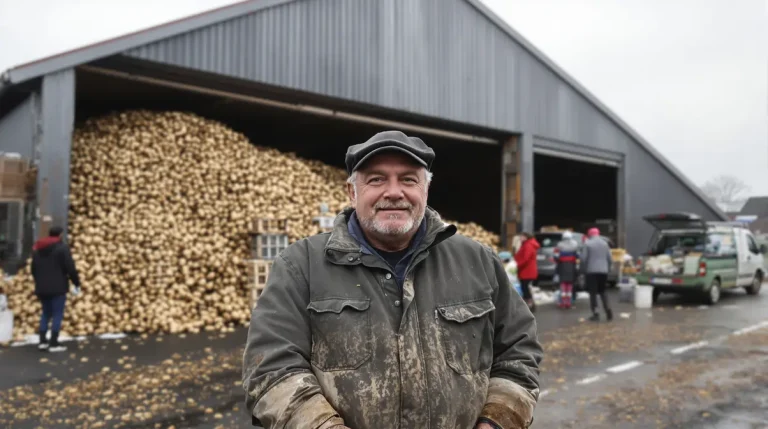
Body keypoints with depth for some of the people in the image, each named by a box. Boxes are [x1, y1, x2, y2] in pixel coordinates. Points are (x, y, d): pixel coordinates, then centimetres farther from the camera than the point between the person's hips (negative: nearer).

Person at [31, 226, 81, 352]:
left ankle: (42, 341, 14)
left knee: (46, 313, 18)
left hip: (42, 288, 7)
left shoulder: (37, 248, 14)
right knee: (57, 314, -2)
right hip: (57, 288, -7)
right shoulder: (62, 247, -10)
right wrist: (77, 283, -4)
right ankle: (54, 344, -3)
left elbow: (33, 269, 21)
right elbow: (70, 268, -13)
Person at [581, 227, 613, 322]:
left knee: (593, 292, 0)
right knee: (602, 291, 18)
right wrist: (607, 268, 16)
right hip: (603, 271, 4)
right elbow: (609, 259, 5)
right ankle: (608, 309, 5)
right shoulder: (604, 243, 9)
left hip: (591, 271, -4)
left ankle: (595, 314, -4)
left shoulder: (587, 244, -5)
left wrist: (584, 269, 4)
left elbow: (583, 258, -10)